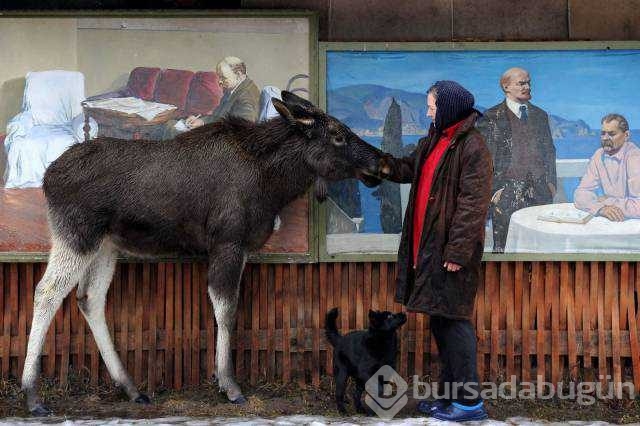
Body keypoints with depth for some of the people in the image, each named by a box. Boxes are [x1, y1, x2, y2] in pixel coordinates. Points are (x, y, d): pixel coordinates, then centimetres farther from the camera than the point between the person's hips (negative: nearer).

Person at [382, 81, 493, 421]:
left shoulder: (471, 147, -15)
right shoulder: (434, 142, 14)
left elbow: (473, 204, -19)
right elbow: (407, 169, 27)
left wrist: (458, 252, -21)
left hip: (450, 249, -9)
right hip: (428, 246, 9)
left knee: (453, 320, -7)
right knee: (440, 321, 13)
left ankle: (470, 402, -2)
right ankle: (451, 395, 21)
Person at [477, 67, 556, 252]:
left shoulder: (540, 115, 18)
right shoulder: (491, 118, 2)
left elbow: (549, 152, 22)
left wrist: (551, 182, 11)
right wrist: (492, 189, -8)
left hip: (539, 193, 4)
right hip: (506, 193, -4)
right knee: (505, 248, -5)